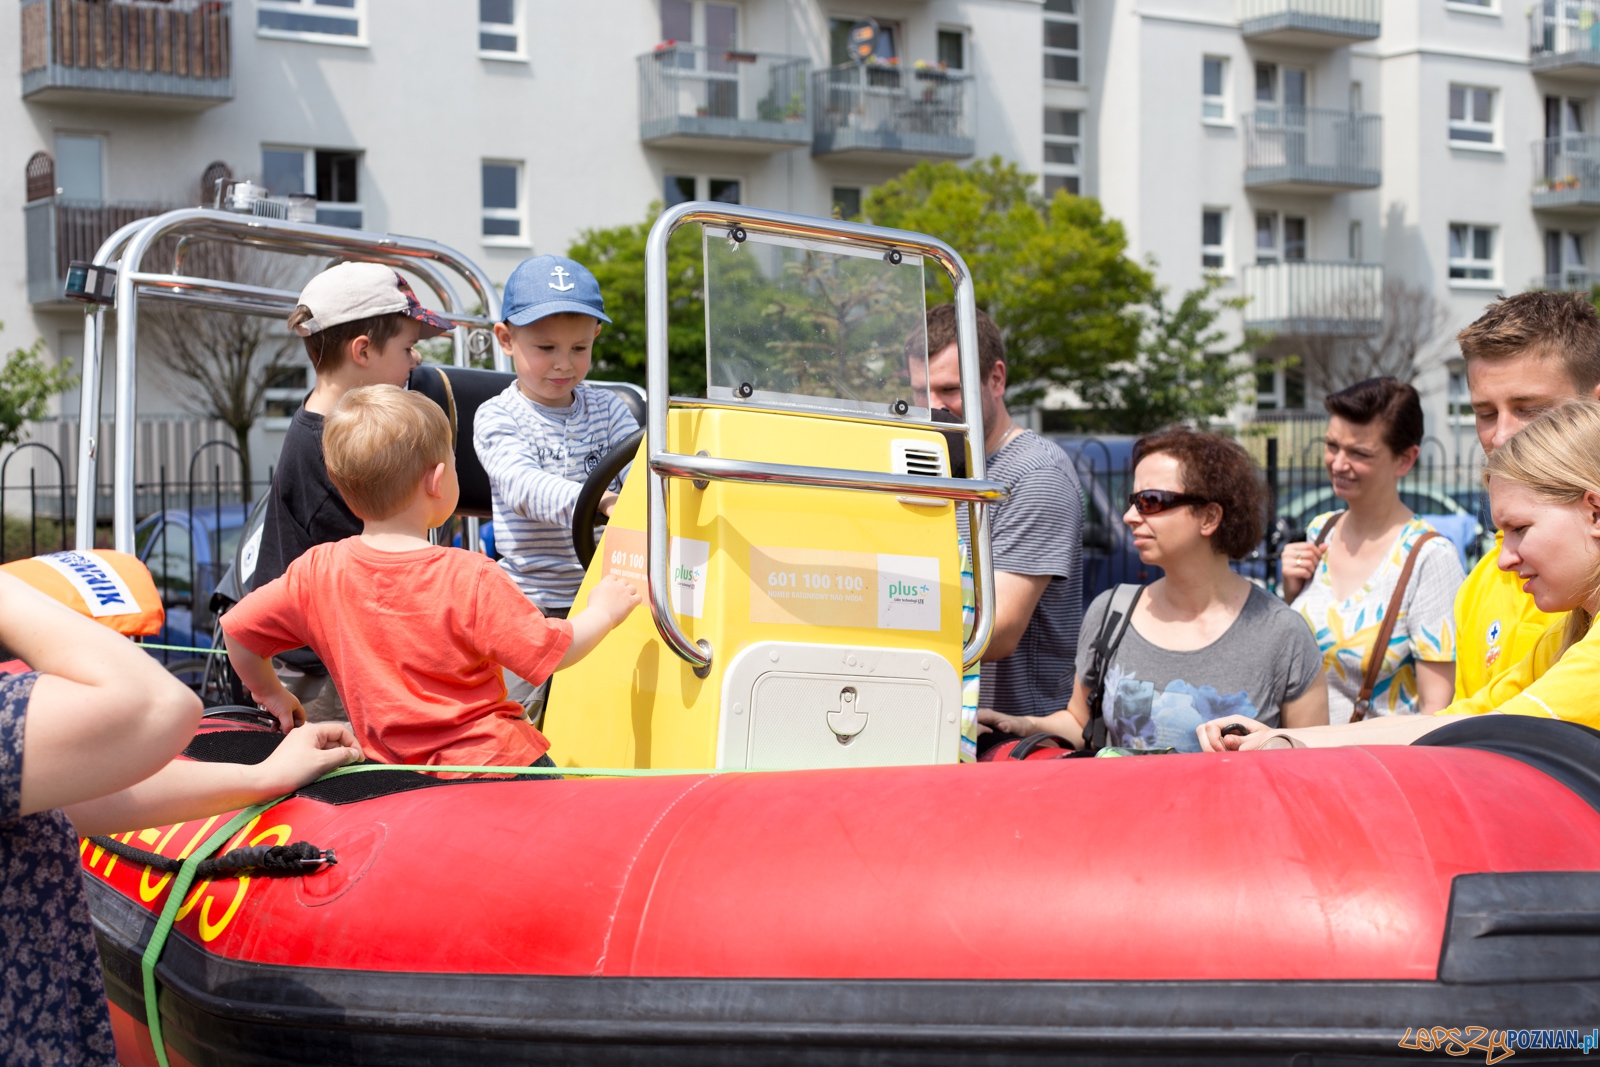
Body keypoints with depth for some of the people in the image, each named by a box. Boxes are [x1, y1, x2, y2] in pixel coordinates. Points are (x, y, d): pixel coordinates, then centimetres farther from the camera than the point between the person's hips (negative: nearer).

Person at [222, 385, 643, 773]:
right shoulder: (470, 579, -12)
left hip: (392, 765, 4)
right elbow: (552, 650, -6)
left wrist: (269, 693, 29)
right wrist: (603, 612, 13)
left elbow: (238, 628, 10)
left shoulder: (318, 572, 1)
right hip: (489, 759, -4)